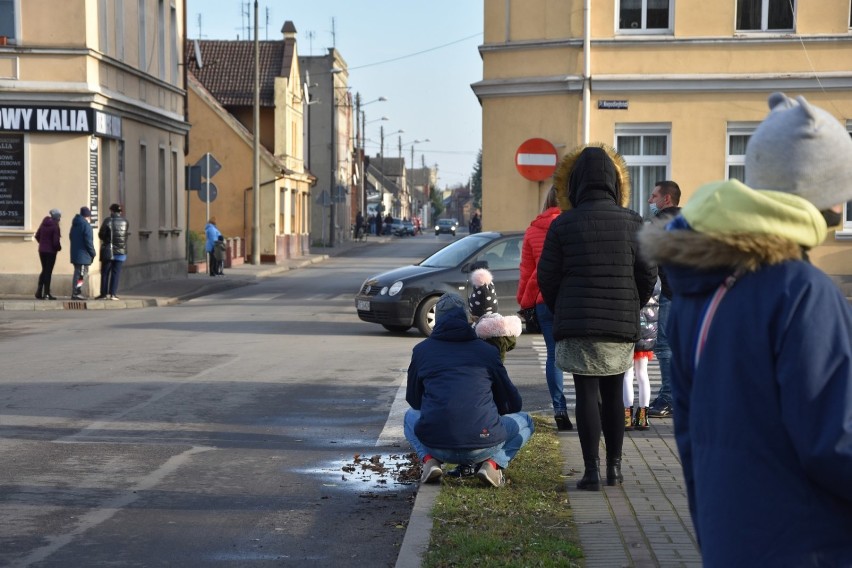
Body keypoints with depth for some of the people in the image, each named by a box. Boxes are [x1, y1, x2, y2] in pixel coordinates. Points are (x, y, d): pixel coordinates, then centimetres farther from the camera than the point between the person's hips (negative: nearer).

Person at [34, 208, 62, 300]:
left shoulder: (43, 224, 5)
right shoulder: (55, 226, -15)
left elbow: (37, 236, 9)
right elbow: (56, 241, -18)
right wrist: (59, 248, 0)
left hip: (42, 250, 6)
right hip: (51, 251, -6)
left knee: (44, 270, 16)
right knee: (48, 272, 1)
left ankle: (39, 292, 11)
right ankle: (46, 294, 2)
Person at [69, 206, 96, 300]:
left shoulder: (75, 225, 15)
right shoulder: (86, 225, -13)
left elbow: (71, 237, 22)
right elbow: (88, 241, -17)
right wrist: (93, 253, -7)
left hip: (75, 253, 9)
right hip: (83, 255, -9)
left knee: (78, 273, 16)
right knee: (81, 274, -7)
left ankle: (77, 292, 16)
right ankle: (76, 293, -10)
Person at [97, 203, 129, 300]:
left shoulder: (108, 221, -11)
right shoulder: (125, 222, -1)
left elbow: (101, 235, -5)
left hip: (108, 251, -2)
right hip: (121, 252, 2)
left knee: (105, 273, 7)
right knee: (116, 273, 5)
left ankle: (104, 293, 6)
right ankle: (112, 293, 1)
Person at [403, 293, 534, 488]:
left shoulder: (422, 350, 10)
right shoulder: (487, 351, 8)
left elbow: (413, 399, 23)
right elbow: (513, 404, 17)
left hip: (436, 446, 2)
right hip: (482, 447, -1)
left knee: (411, 416, 35)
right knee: (524, 421, 27)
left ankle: (429, 460, 6)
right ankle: (493, 462, 0)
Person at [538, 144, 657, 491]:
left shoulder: (562, 225, -6)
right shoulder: (632, 223, -1)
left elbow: (547, 278, -2)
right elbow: (648, 274, 1)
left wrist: (562, 314, 14)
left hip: (577, 326, -2)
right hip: (621, 327, 2)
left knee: (586, 395, 2)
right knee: (614, 394, 13)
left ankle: (591, 471, 0)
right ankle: (614, 466, 18)